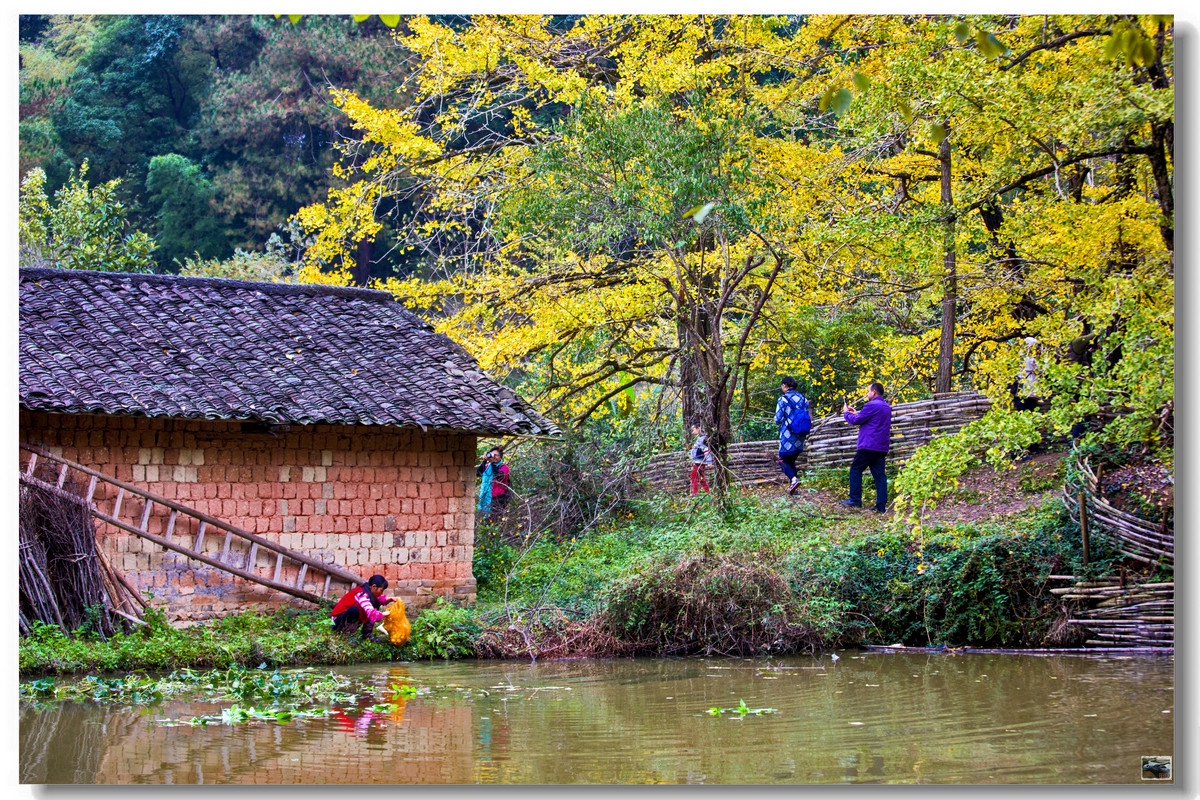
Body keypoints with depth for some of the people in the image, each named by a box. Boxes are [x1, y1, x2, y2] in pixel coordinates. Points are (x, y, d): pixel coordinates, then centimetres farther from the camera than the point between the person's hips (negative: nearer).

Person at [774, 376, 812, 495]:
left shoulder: (783, 400, -10)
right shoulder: (803, 399, 6)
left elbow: (778, 420, -12)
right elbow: (809, 418, 8)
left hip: (788, 436, -5)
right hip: (800, 438, 5)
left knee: (783, 461, 3)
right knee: (792, 461, 18)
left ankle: (793, 479, -23)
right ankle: (792, 487, 9)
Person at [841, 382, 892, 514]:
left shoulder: (872, 405, -13)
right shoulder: (887, 407, 17)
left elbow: (856, 420, -9)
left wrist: (846, 413, 10)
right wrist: (856, 413, 24)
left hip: (869, 446, -8)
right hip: (882, 447, 8)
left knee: (855, 469, 3)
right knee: (879, 475, 5)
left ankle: (855, 500, 0)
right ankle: (881, 506, 0)